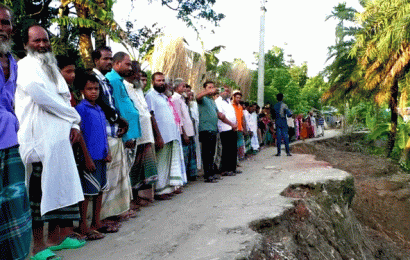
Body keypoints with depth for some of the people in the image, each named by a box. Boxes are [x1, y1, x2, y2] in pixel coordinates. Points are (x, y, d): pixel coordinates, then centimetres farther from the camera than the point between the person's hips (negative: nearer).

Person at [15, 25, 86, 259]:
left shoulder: (51, 68, 23)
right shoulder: (25, 66, -3)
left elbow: (64, 98, 20)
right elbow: (39, 95, -16)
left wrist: (73, 125, 2)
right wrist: (74, 117, -6)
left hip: (60, 138, 8)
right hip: (40, 139, -8)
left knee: (59, 186, 11)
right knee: (40, 191, -6)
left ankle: (56, 237, 22)